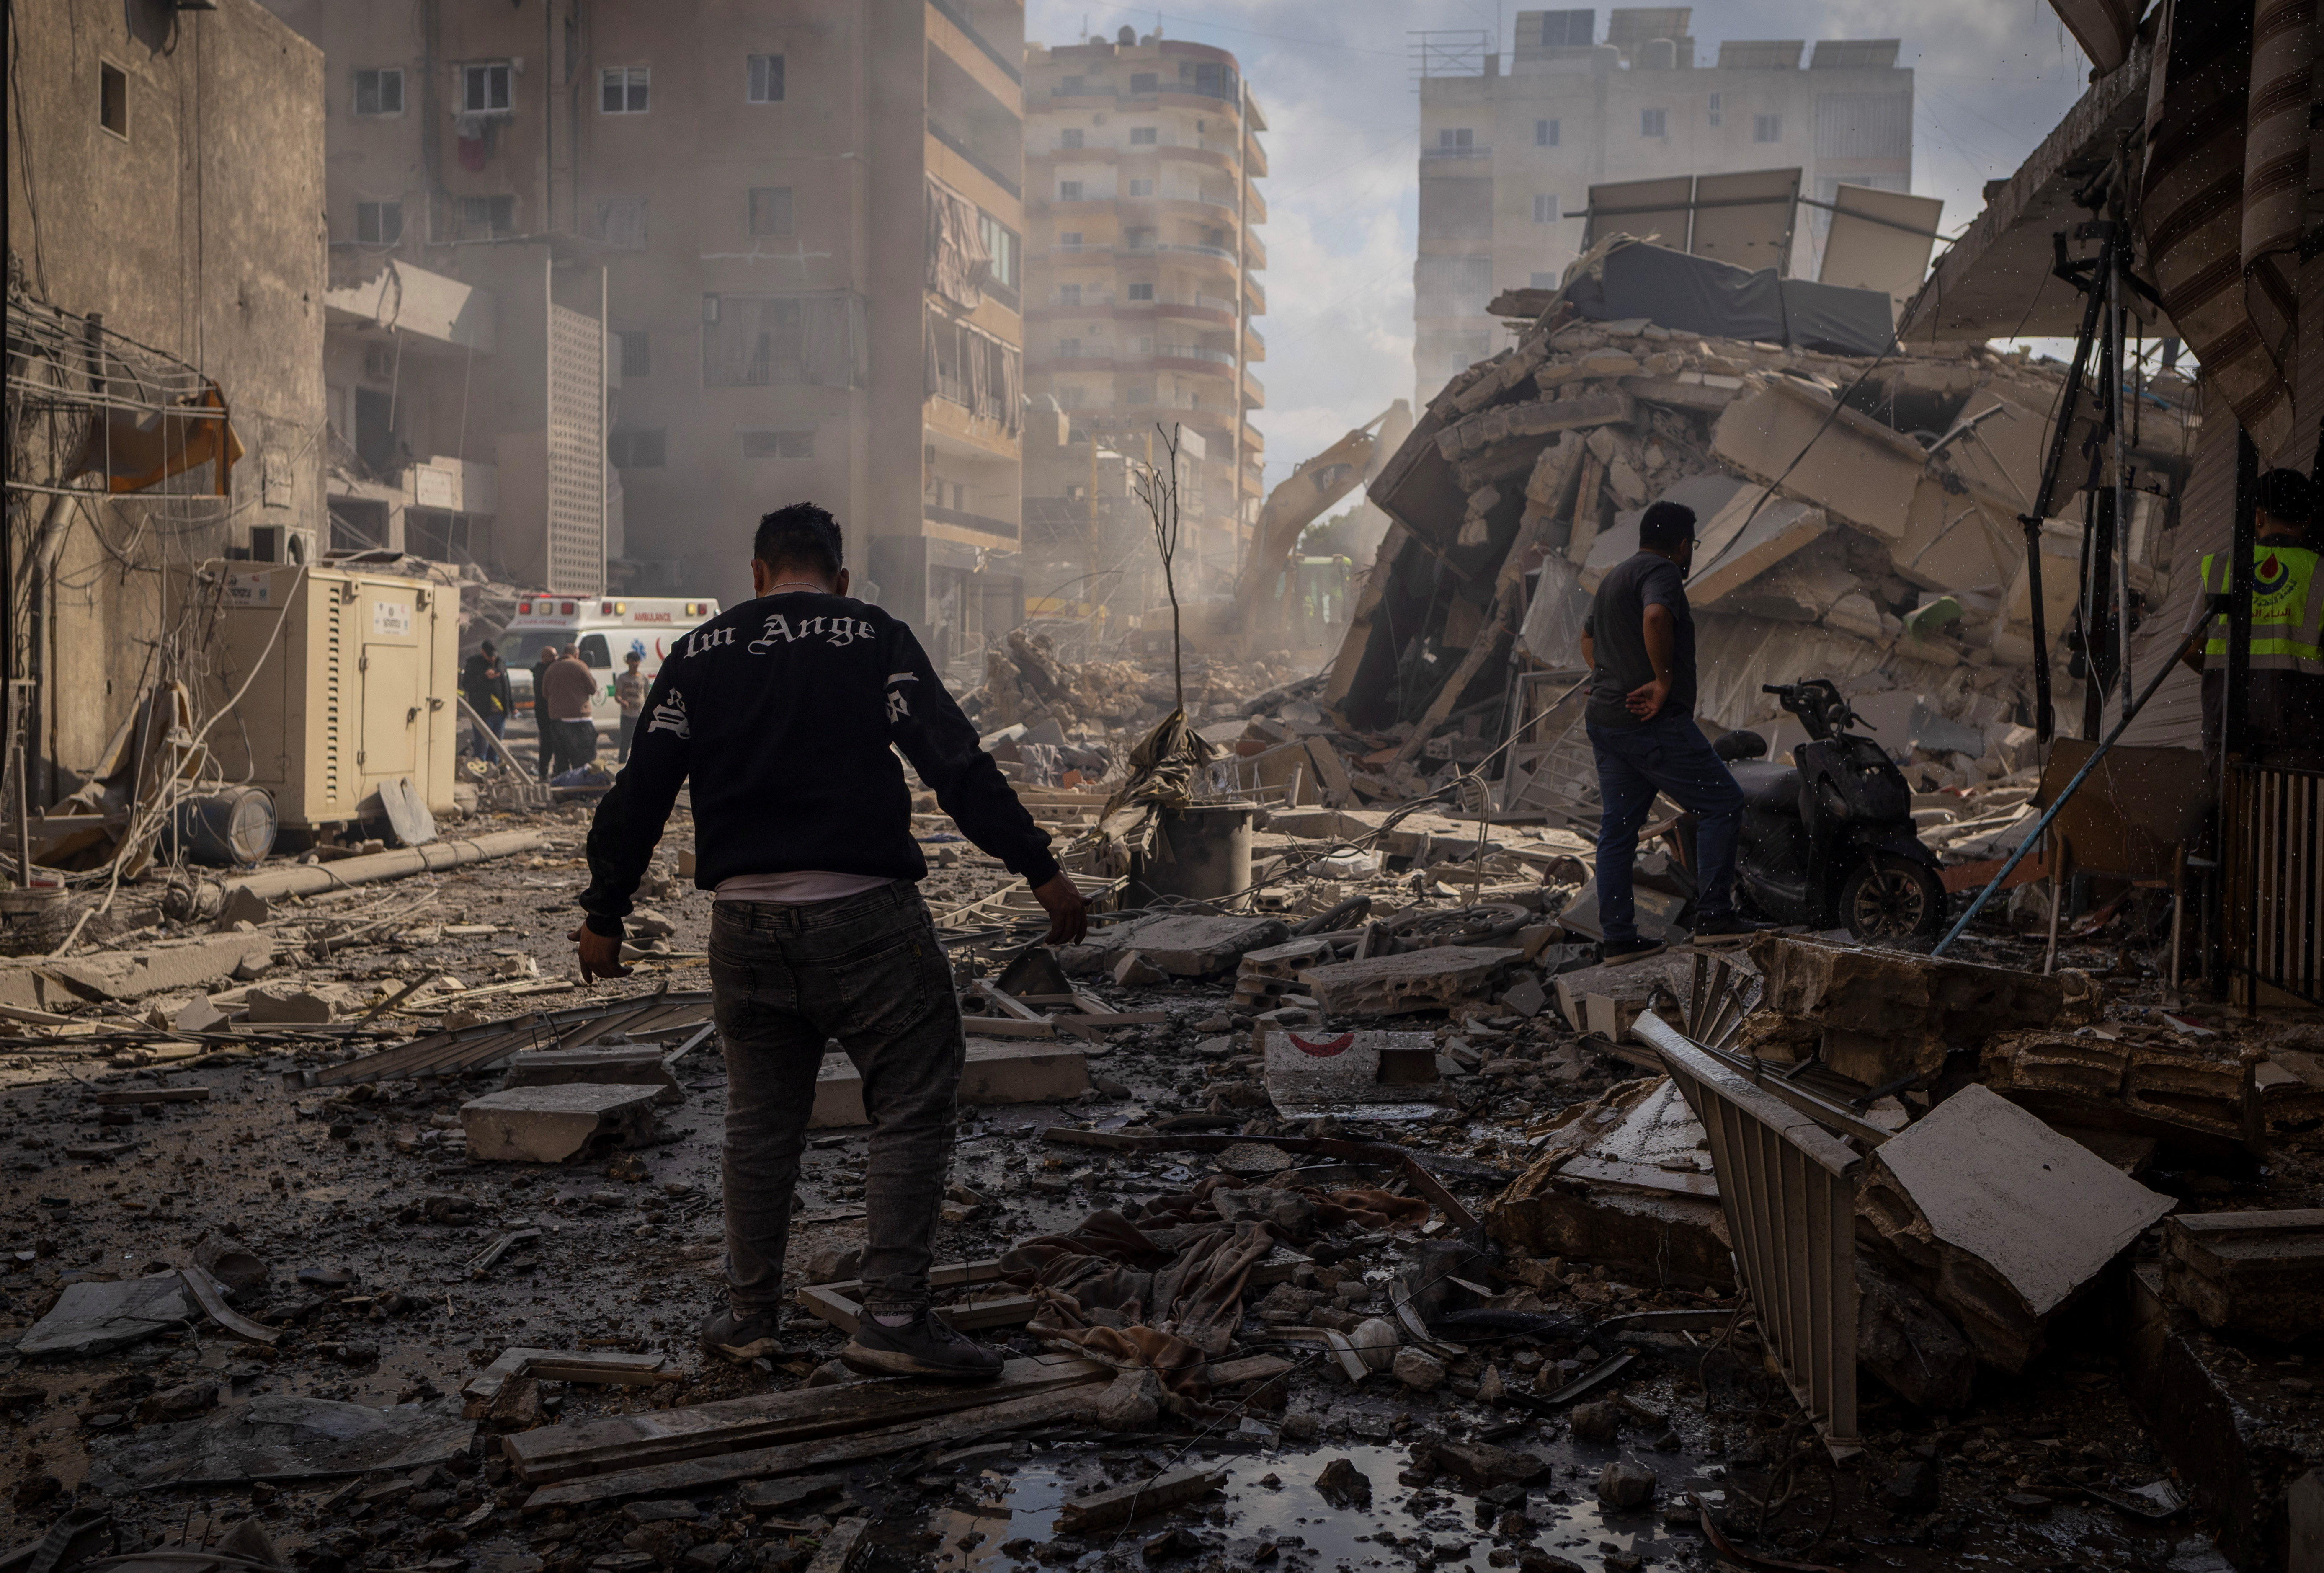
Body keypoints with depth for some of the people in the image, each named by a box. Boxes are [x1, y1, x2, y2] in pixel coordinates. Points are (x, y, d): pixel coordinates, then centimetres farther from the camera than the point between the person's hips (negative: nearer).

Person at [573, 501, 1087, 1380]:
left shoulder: (699, 655, 10)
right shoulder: (875, 640, -1)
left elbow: (640, 791, 9)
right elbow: (956, 763, -9)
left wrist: (604, 913, 17)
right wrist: (1037, 867, -8)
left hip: (745, 923, 5)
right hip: (861, 913, -4)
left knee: (759, 1119, 16)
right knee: (912, 1107, 4)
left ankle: (749, 1316, 25)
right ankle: (893, 1316, 1)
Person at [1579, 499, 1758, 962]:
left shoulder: (1614, 578, 22)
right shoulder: (1662, 572, -8)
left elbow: (1588, 637, 36)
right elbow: (1656, 617, -29)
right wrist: (1665, 682, -21)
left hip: (1605, 721, 10)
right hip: (1652, 721, -10)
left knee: (1617, 828, 9)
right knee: (1722, 803, -2)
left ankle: (1618, 938, 11)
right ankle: (1713, 915, -4)